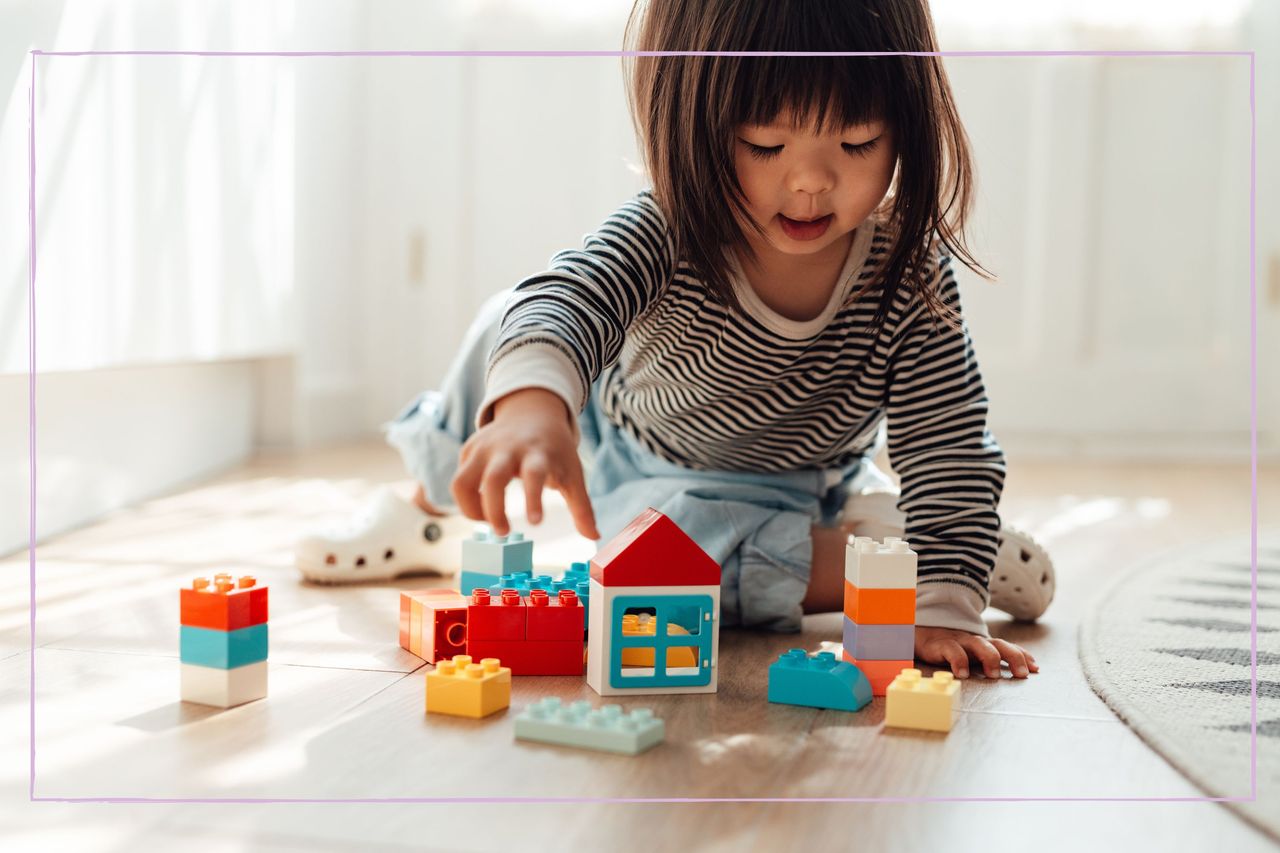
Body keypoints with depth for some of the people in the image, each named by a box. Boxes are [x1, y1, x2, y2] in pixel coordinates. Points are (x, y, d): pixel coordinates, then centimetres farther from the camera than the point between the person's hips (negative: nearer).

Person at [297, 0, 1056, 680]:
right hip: (621, 442, 2)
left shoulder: (909, 274, -31)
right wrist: (531, 400, -75)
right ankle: (429, 513, 15)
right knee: (509, 327, -12)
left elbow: (952, 451, -28)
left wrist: (943, 606, -39)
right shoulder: (669, 234, -34)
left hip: (775, 491, -2)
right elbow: (566, 300, -53)